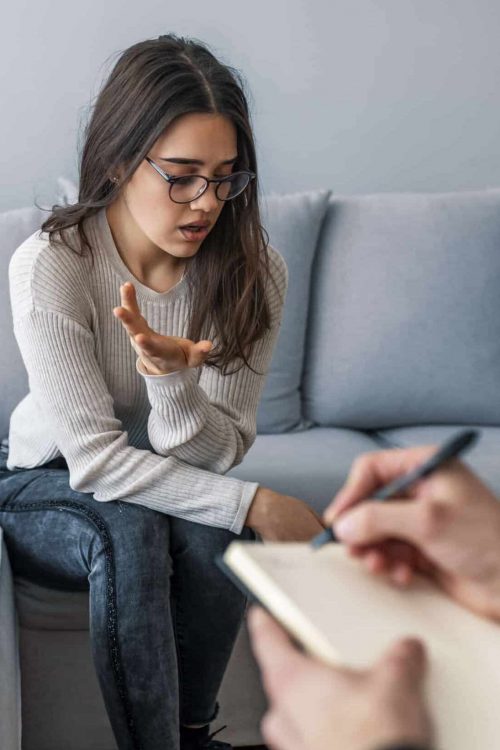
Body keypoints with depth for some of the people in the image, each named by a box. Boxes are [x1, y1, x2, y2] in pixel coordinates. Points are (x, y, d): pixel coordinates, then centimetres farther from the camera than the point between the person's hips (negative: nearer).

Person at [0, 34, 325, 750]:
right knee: (130, 531, -34)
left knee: (213, 531, -30)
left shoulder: (254, 273, -17)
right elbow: (97, 458, -25)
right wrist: (253, 503, -30)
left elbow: (214, 455, -16)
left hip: (158, 479, 3)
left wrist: (173, 377, -37)